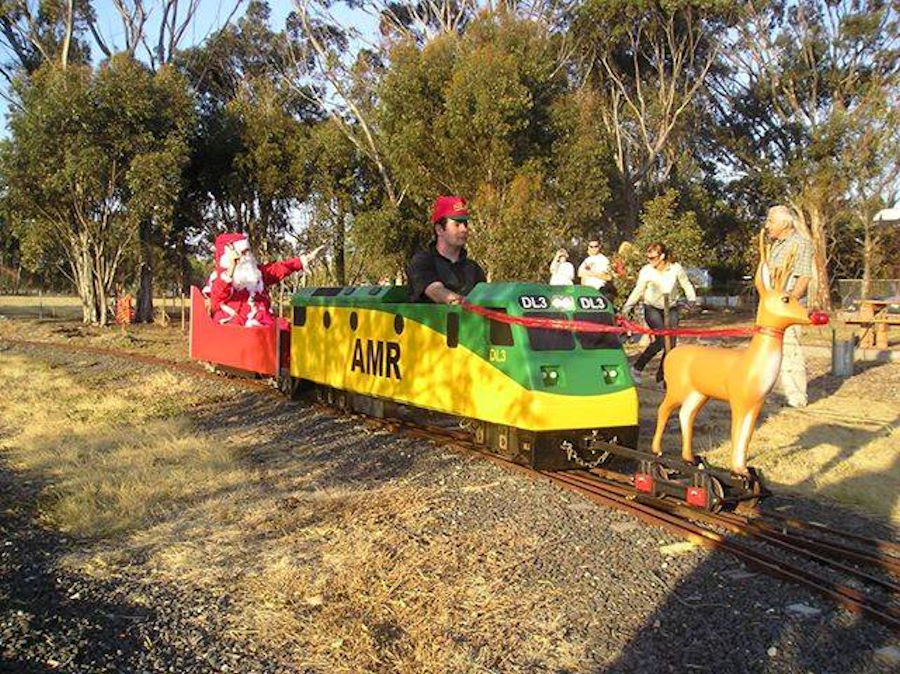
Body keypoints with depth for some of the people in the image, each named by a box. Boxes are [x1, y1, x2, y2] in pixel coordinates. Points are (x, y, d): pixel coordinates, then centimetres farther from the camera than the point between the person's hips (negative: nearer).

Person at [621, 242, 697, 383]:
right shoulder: (646, 271, -12)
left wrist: (692, 300, -6)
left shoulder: (676, 268, -10)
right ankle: (637, 368, -8)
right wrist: (626, 309, -9)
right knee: (662, 339, -20)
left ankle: (662, 375, 12)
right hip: (652, 309, -3)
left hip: (671, 309, 3)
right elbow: (638, 291, -5)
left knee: (671, 344, -3)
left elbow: (686, 285, 3)